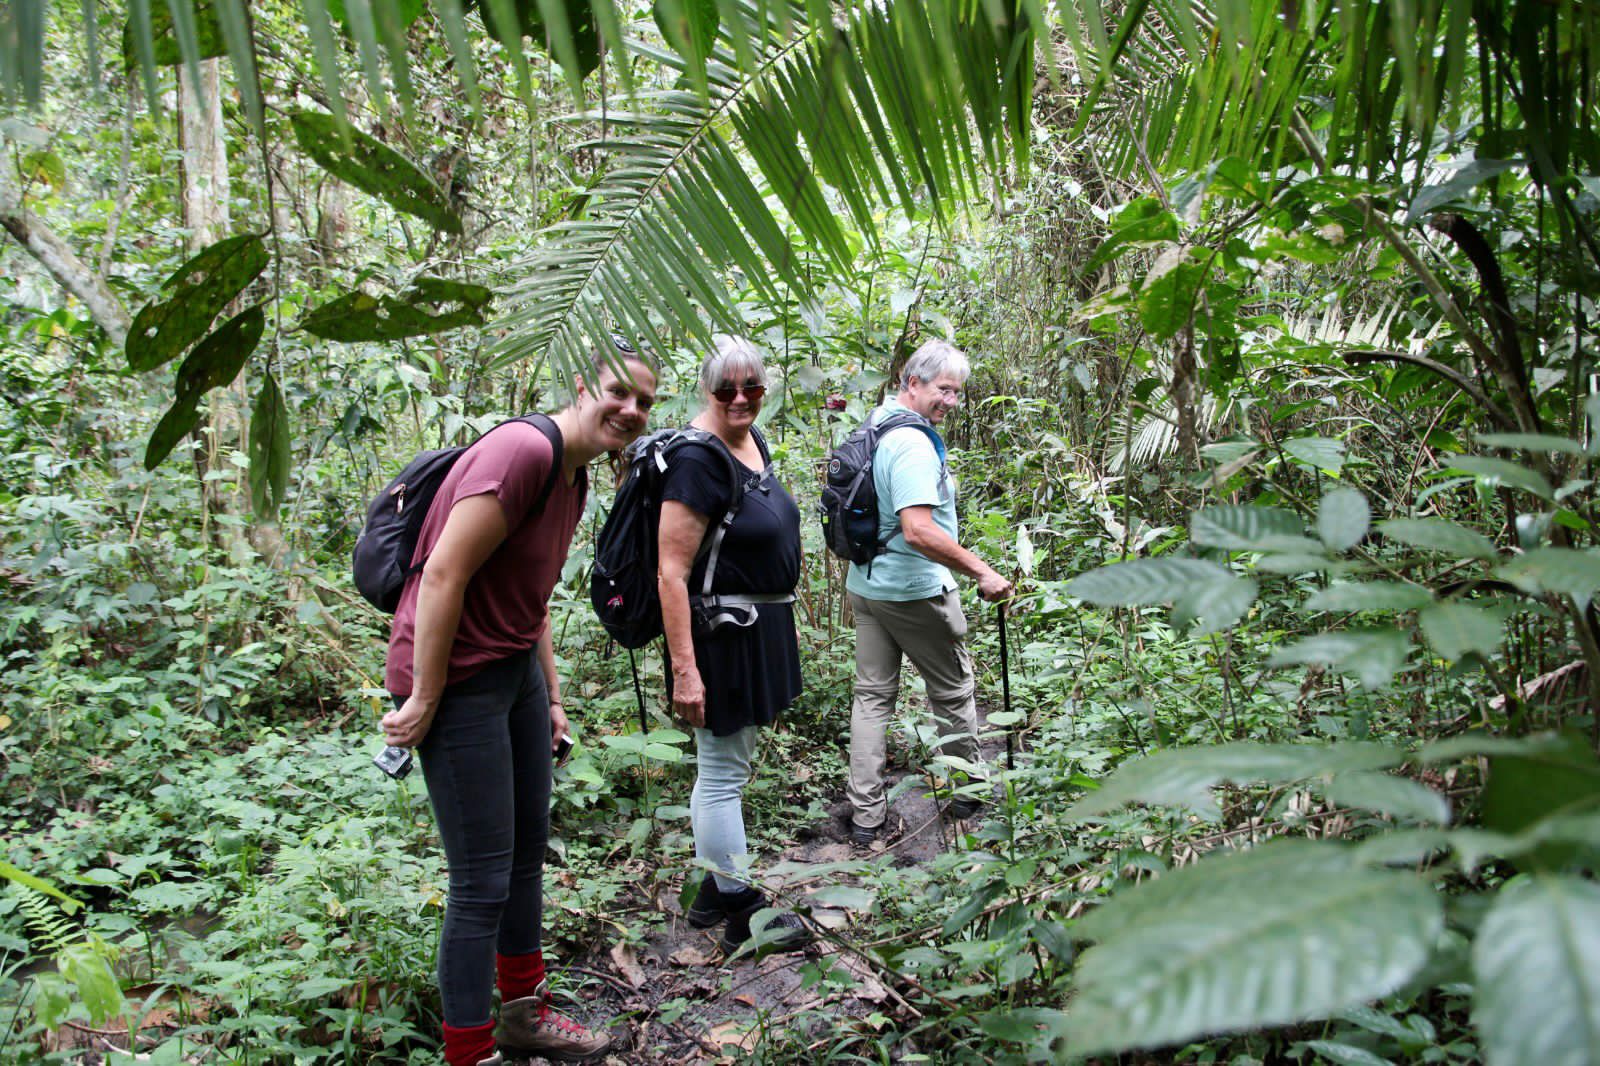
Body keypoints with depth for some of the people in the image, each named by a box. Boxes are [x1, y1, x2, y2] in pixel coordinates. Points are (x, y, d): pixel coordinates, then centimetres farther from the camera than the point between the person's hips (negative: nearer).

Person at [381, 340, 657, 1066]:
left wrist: (551, 697, 18)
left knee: (529, 852, 19)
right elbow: (443, 576, -23)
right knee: (483, 883, -1)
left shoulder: (574, 477, 9)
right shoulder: (523, 452, -21)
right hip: (457, 679, -10)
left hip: (516, 671, 10)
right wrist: (424, 701, -18)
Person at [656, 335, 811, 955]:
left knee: (729, 764, 19)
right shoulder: (697, 459, -20)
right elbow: (671, 573, -24)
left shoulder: (753, 441, 9)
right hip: (720, 630, -10)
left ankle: (713, 892, 33)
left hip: (758, 626, 10)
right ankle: (740, 910, 16)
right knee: (722, 772, 2)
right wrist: (684, 669, -27)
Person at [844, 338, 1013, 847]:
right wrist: (982, 571, -26)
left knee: (872, 695, 9)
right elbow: (919, 530, -31)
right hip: (915, 590, -8)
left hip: (865, 585, 9)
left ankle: (865, 814, 11)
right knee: (953, 690, 11)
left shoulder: (874, 426, 10)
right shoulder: (912, 444, -22)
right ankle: (968, 793, 27)